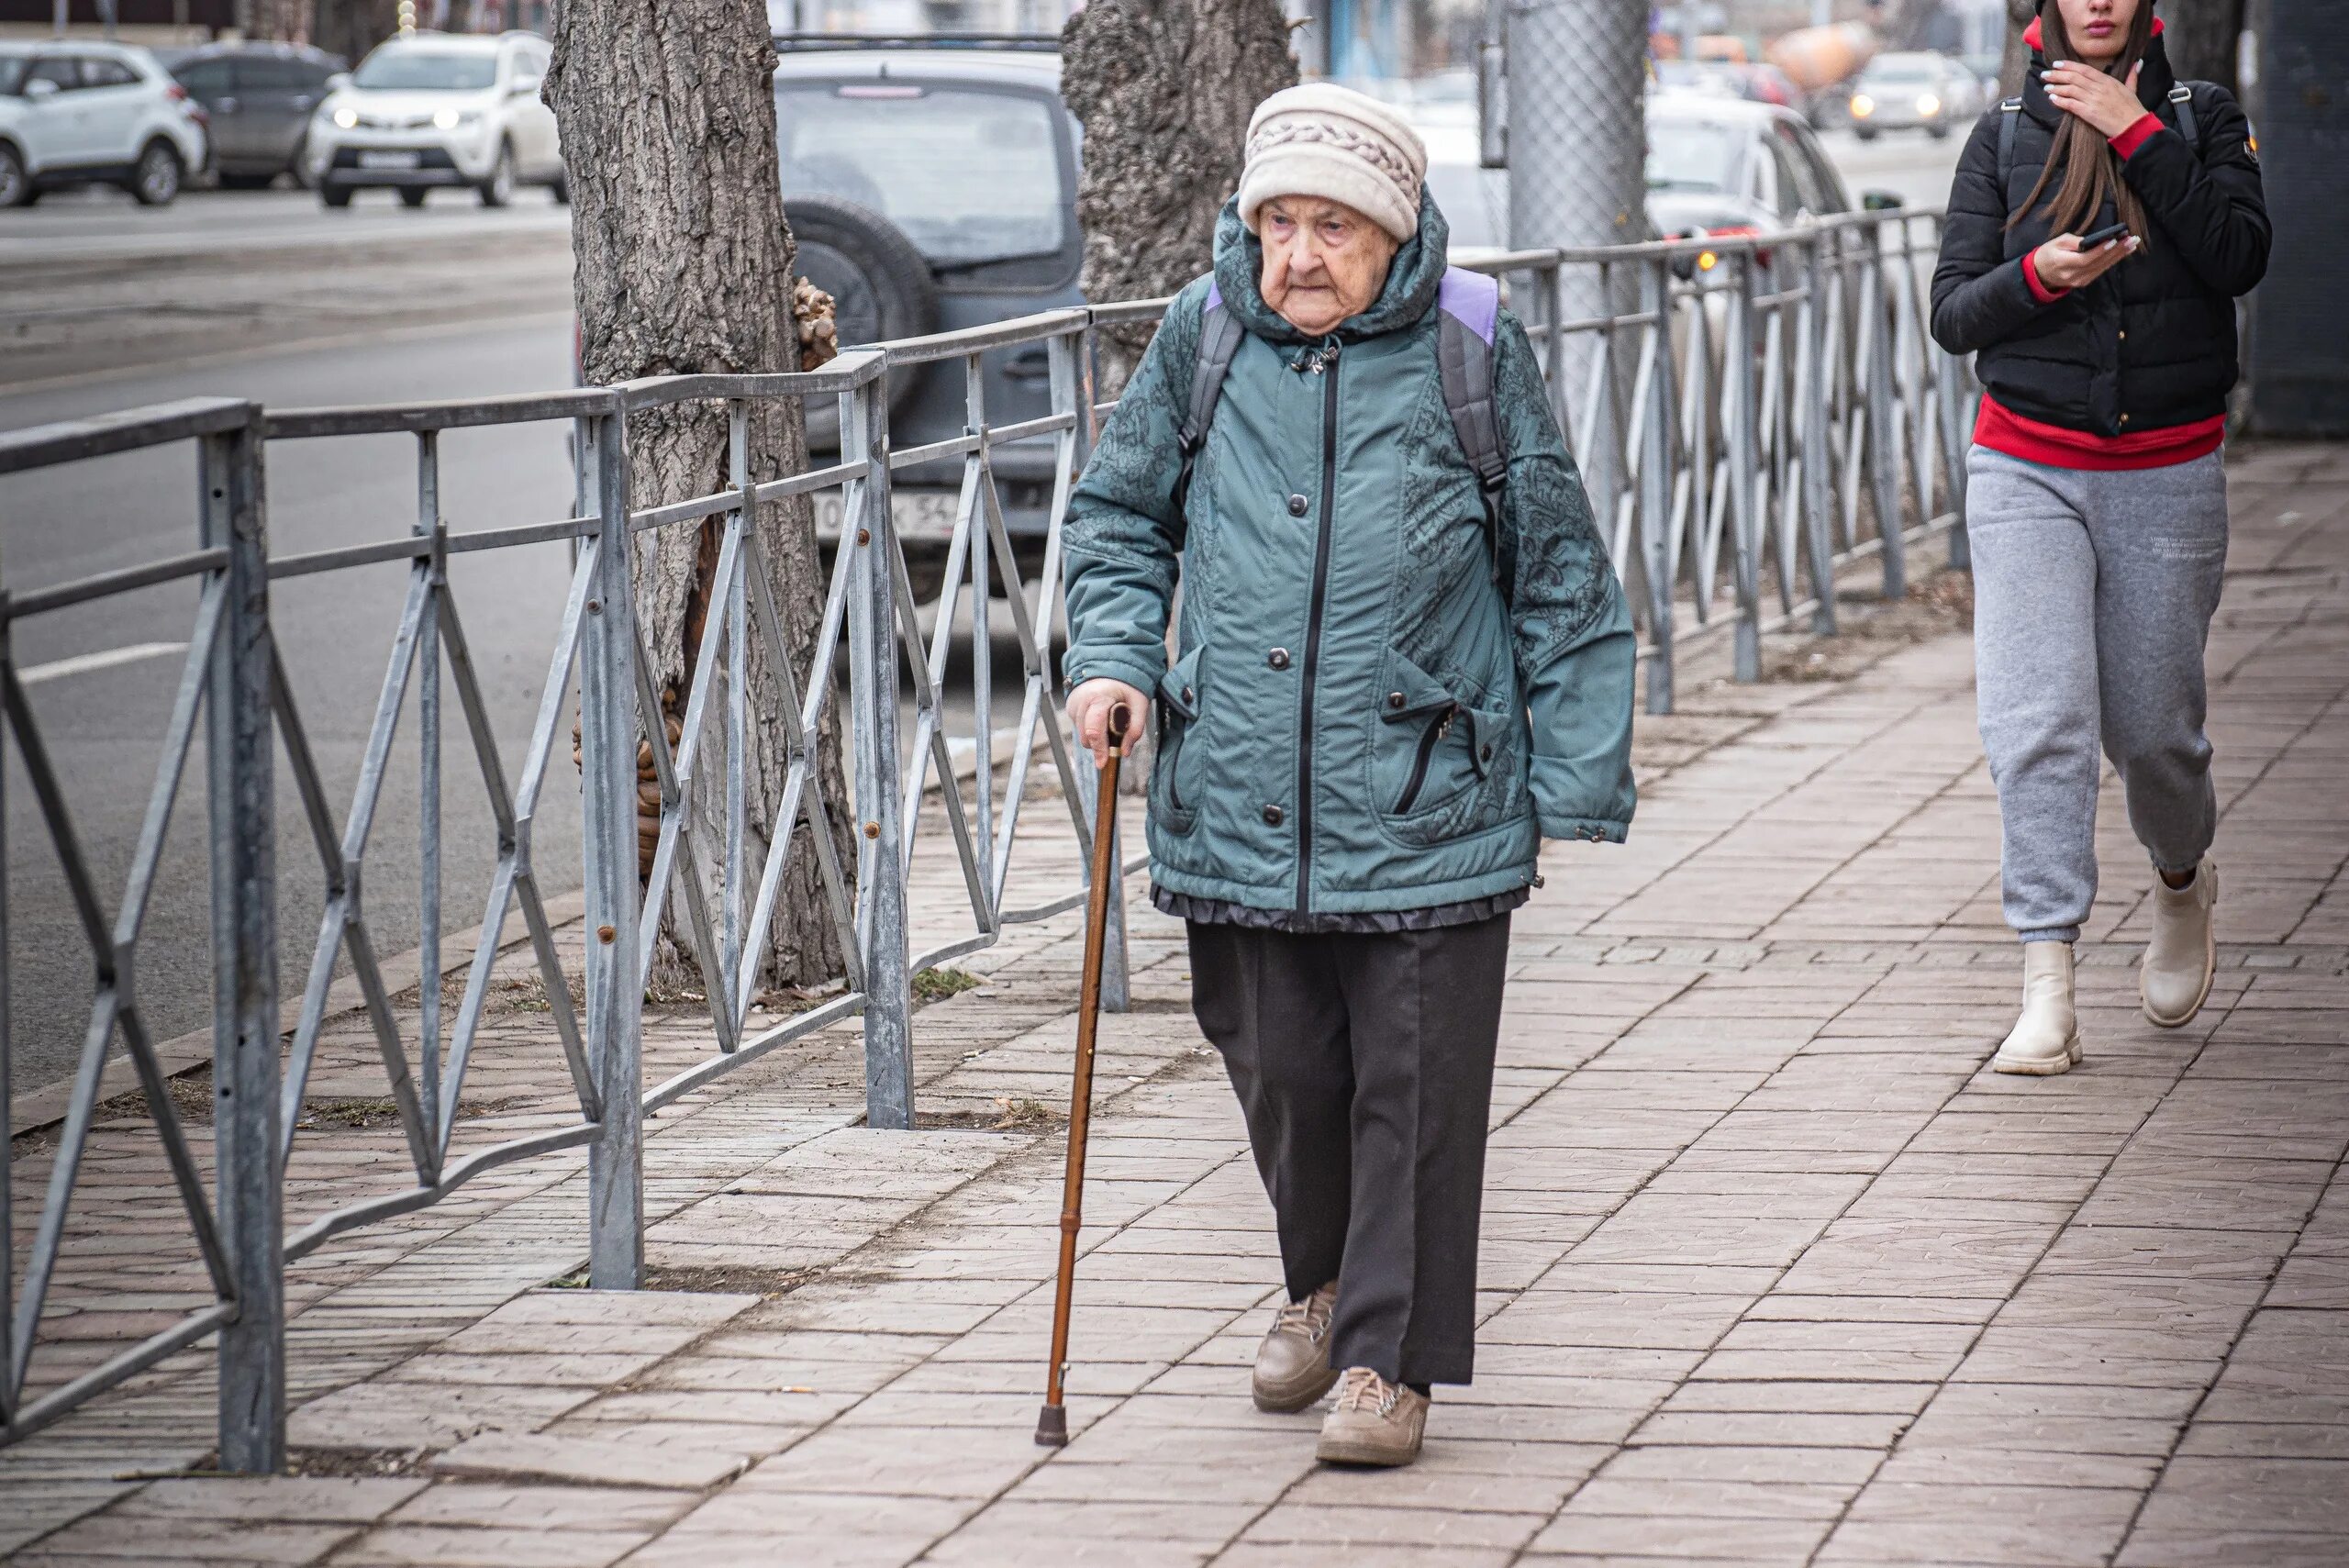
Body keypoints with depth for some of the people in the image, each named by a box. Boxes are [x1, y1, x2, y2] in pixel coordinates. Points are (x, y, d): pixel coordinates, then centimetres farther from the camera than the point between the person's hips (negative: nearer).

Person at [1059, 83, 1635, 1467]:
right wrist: (1114, 656, -1)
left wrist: (1573, 783, -1)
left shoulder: (1470, 350, -3)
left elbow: (1560, 576, 2)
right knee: (1280, 1075, 11)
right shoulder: (1204, 339, 3)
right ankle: (1324, 1282, 38)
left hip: (1428, 805, -3)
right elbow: (1123, 515, 17)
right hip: (1239, 801, 3)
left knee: (1413, 1091, 0)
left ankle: (1392, 1355, 12)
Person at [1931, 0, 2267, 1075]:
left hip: (2167, 478, 0)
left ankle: (2183, 883, 40)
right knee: (2037, 723, -13)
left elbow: (2238, 257, -12)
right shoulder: (2004, 137, 5)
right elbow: (1952, 313, 2)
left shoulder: (2202, 120, 4)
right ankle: (2046, 991, -16)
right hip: (2027, 471, 0)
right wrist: (2035, 276, -18)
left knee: (2150, 725, 7)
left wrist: (2137, 136, -15)